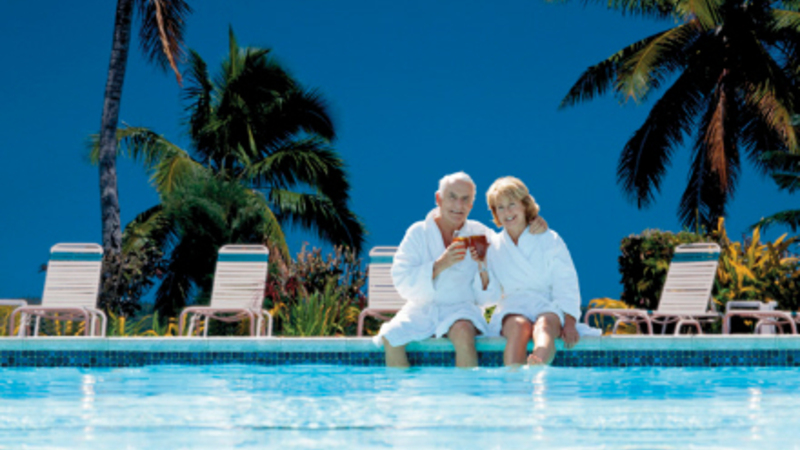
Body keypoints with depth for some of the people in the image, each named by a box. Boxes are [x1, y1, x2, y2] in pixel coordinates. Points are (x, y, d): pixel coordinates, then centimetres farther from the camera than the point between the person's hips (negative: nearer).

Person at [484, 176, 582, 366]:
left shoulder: (551, 241, 13)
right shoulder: (492, 246, 16)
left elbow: (566, 287, 5)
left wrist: (569, 323, -10)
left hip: (548, 309, -1)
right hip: (511, 311, 1)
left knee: (544, 325, -37)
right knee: (519, 326, -36)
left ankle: (538, 365, -68)